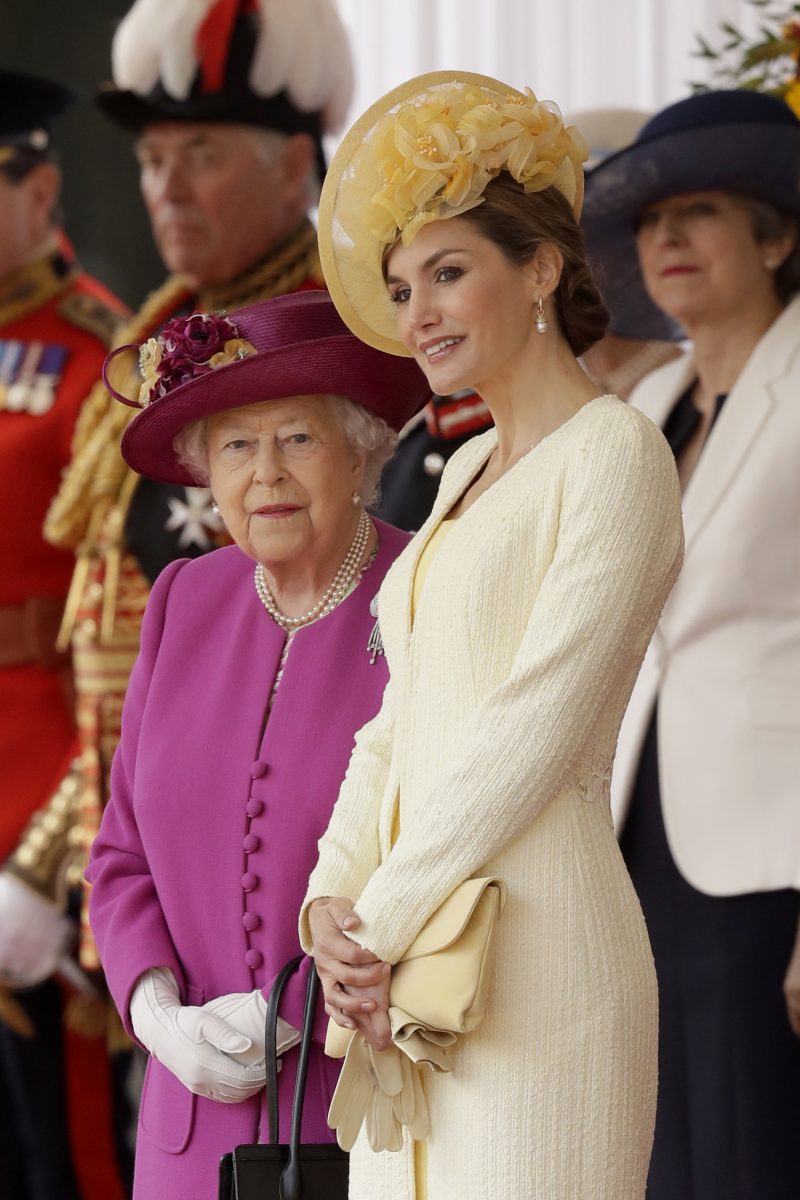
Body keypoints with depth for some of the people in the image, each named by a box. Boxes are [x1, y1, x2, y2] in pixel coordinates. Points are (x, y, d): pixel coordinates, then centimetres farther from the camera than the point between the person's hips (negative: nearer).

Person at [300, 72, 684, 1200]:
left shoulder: (614, 452, -7)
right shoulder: (468, 470, 19)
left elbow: (538, 725, -14)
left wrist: (381, 920, -12)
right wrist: (331, 902, 1)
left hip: (536, 947, -8)